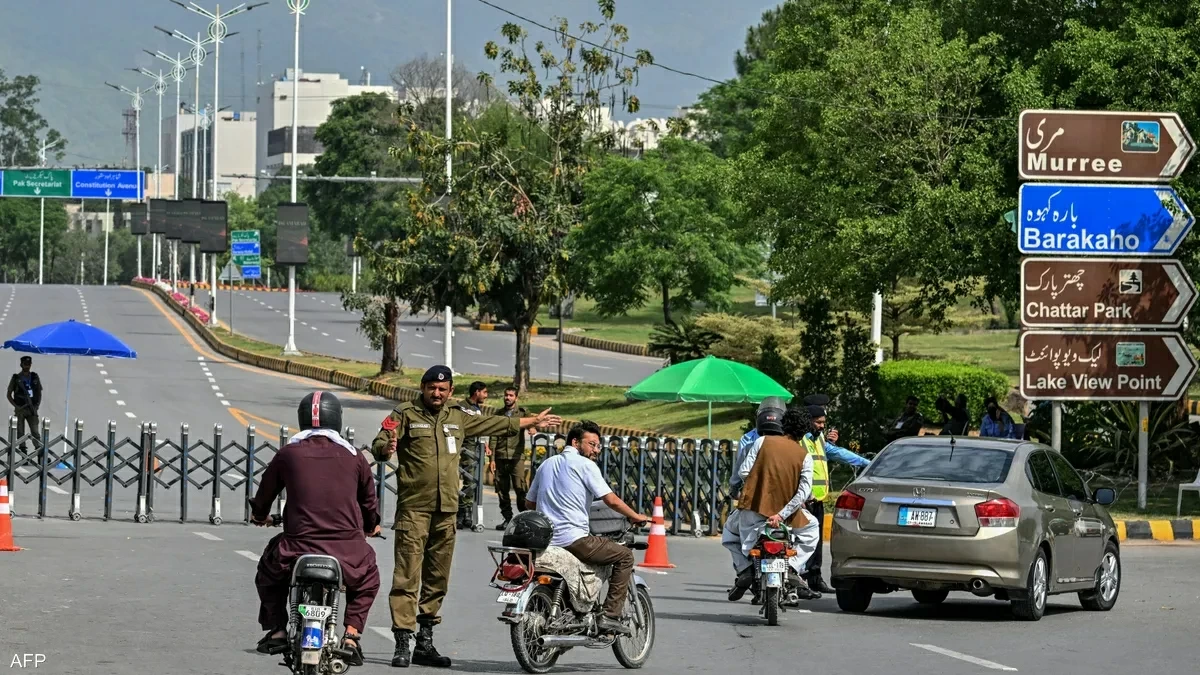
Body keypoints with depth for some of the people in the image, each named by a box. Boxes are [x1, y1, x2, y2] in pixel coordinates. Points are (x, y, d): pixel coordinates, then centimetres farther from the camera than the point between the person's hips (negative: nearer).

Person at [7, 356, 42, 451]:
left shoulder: (35, 377, 8)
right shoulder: (16, 378, 1)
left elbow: (39, 393, 16)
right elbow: (9, 394, 3)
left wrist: (37, 405, 2)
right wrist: (16, 406, -8)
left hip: (32, 409, 1)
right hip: (20, 410, -1)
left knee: (35, 431, -6)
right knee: (20, 432, 1)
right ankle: (23, 453, 6)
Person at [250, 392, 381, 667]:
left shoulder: (288, 454, 5)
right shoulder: (354, 458, 6)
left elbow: (265, 493, 19)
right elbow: (369, 500, 21)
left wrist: (260, 515, 44)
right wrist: (372, 525, 44)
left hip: (297, 548, 0)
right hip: (347, 550, 0)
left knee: (268, 572, 32)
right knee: (367, 579, 32)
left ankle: (277, 630, 25)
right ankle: (352, 635, 15)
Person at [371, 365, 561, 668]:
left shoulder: (457, 417, 17)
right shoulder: (405, 414, 0)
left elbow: (495, 424, 30)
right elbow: (378, 445, -9)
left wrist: (532, 422, 38)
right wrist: (387, 447, -33)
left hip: (446, 511, 6)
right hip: (413, 509, -6)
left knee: (437, 579, 8)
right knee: (407, 576, -11)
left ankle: (425, 642, 14)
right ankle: (402, 641, -14)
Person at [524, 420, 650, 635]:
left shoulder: (547, 464, 18)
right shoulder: (584, 465, -5)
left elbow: (529, 503, 23)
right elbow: (611, 500, -10)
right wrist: (636, 517, 4)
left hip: (546, 542, 8)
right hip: (574, 540, -8)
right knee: (624, 556, 2)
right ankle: (610, 616, -6)